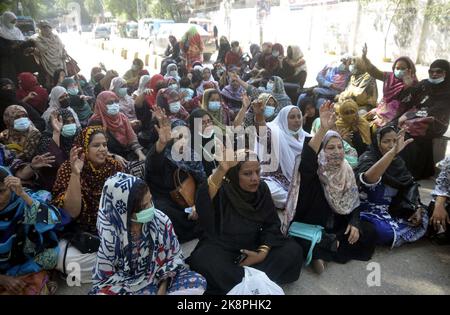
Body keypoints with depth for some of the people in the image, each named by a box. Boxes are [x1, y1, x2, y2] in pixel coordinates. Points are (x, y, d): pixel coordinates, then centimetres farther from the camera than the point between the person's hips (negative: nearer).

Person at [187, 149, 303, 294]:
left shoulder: (262, 189, -5)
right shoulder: (222, 191, -19)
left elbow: (271, 224, -1)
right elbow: (202, 203, -43)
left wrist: (263, 252, -17)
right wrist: (221, 170, -57)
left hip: (253, 246, 5)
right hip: (221, 248, -4)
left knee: (293, 251, -14)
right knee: (203, 260, -36)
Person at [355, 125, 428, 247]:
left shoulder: (398, 162, 4)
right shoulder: (368, 158, -18)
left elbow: (410, 188, 11)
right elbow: (369, 178, -42)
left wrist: (418, 208, -8)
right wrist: (393, 151, -51)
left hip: (392, 209, 7)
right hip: (370, 211, -7)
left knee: (422, 218, -9)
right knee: (386, 231, -32)